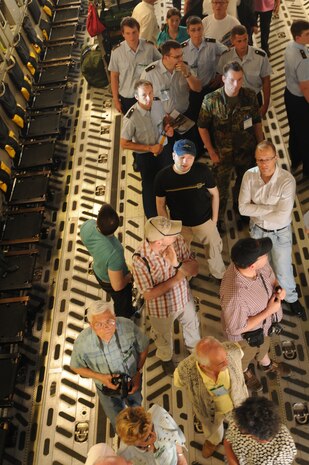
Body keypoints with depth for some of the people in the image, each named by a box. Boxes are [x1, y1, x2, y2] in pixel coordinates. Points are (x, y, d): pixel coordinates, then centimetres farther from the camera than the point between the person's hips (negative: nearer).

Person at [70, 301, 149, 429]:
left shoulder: (128, 326, -35)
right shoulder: (82, 342, -35)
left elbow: (143, 348, -14)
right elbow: (76, 367, -14)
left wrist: (138, 373, -18)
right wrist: (100, 377, -25)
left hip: (132, 381, 1)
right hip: (108, 389, -1)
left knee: (136, 409, 34)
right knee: (118, 421, 28)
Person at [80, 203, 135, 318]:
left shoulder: (87, 225, -31)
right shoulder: (114, 253, -47)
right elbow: (118, 286, -32)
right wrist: (129, 276, -12)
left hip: (98, 271, 6)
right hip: (110, 283, -6)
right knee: (123, 309, 30)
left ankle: (129, 312, 70)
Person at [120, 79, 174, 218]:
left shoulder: (158, 104, -15)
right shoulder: (131, 118, -29)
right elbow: (124, 144, -20)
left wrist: (168, 128, -16)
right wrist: (150, 148, -24)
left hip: (164, 148, 5)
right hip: (145, 156, -4)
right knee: (150, 187, 15)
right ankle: (153, 218, 40)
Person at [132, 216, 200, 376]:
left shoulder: (177, 240, -25)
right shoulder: (140, 259, -36)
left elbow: (194, 270, -18)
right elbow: (148, 295, -28)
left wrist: (177, 263, -37)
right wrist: (176, 279, -31)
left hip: (184, 298, 4)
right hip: (161, 308, -3)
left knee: (192, 325, 33)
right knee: (164, 337, 28)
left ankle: (194, 346, 67)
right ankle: (166, 357, 63)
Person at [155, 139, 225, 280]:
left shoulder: (202, 170, -23)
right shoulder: (162, 177, -22)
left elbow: (214, 194, -7)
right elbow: (161, 205, -9)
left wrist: (214, 219, -4)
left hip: (204, 222, 0)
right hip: (179, 225, 0)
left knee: (214, 251, 22)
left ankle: (220, 276, 52)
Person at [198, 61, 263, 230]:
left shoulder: (250, 96, -12)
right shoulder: (211, 100, -19)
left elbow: (257, 122, 1)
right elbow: (202, 127, -9)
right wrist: (212, 152, -9)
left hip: (247, 152, 3)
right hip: (222, 153, -3)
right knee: (220, 189, 11)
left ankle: (240, 208, 53)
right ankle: (218, 219, 36)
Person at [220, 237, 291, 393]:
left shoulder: (259, 264, -27)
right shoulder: (234, 296, -48)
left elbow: (270, 276, -2)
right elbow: (236, 328, -31)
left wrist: (278, 288, -23)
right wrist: (269, 311, -31)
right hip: (246, 334, -5)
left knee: (264, 344, 37)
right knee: (246, 355, 31)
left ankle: (266, 364, 71)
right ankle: (244, 371, 66)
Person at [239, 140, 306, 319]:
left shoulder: (287, 180, -28)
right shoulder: (250, 175, -17)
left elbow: (282, 216, -30)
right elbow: (243, 208, -18)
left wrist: (256, 212, -19)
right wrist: (270, 208, -24)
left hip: (280, 232, -3)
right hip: (257, 230, 3)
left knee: (283, 269, 13)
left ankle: (291, 298, 44)